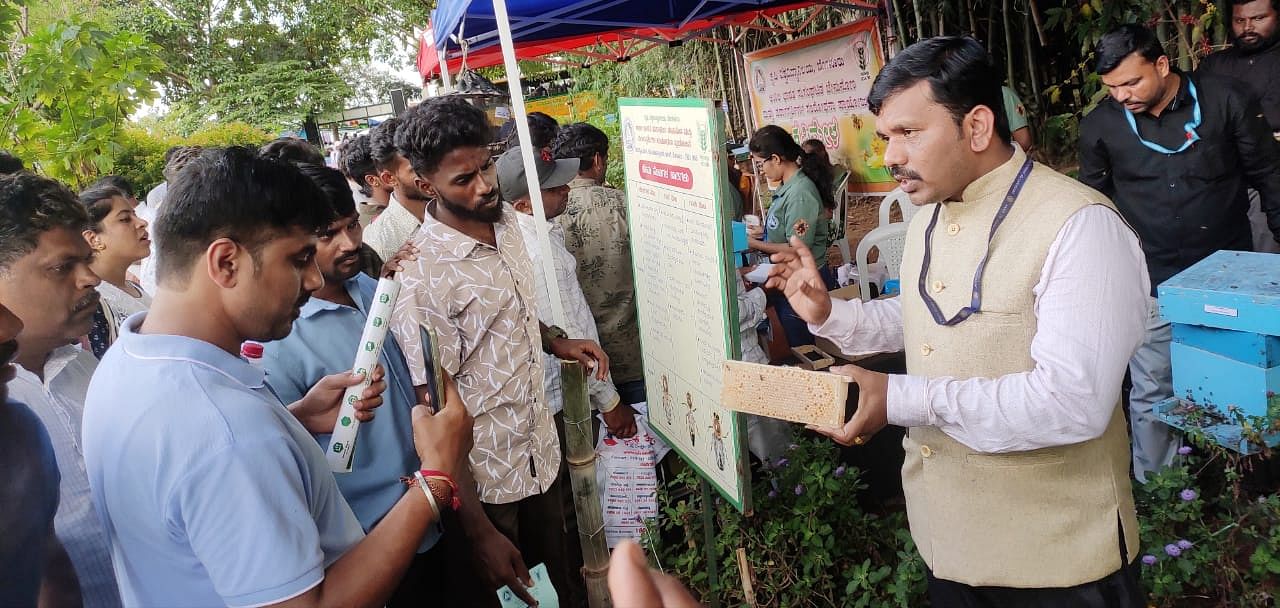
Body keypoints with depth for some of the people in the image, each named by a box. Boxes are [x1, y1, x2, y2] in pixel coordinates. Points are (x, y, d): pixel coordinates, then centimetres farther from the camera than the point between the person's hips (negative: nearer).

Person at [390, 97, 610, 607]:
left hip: (541, 451, 7)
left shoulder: (507, 222, 0)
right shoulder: (420, 276, -23)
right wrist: (479, 533, -20)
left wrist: (554, 341, -2)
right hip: (482, 483, -6)